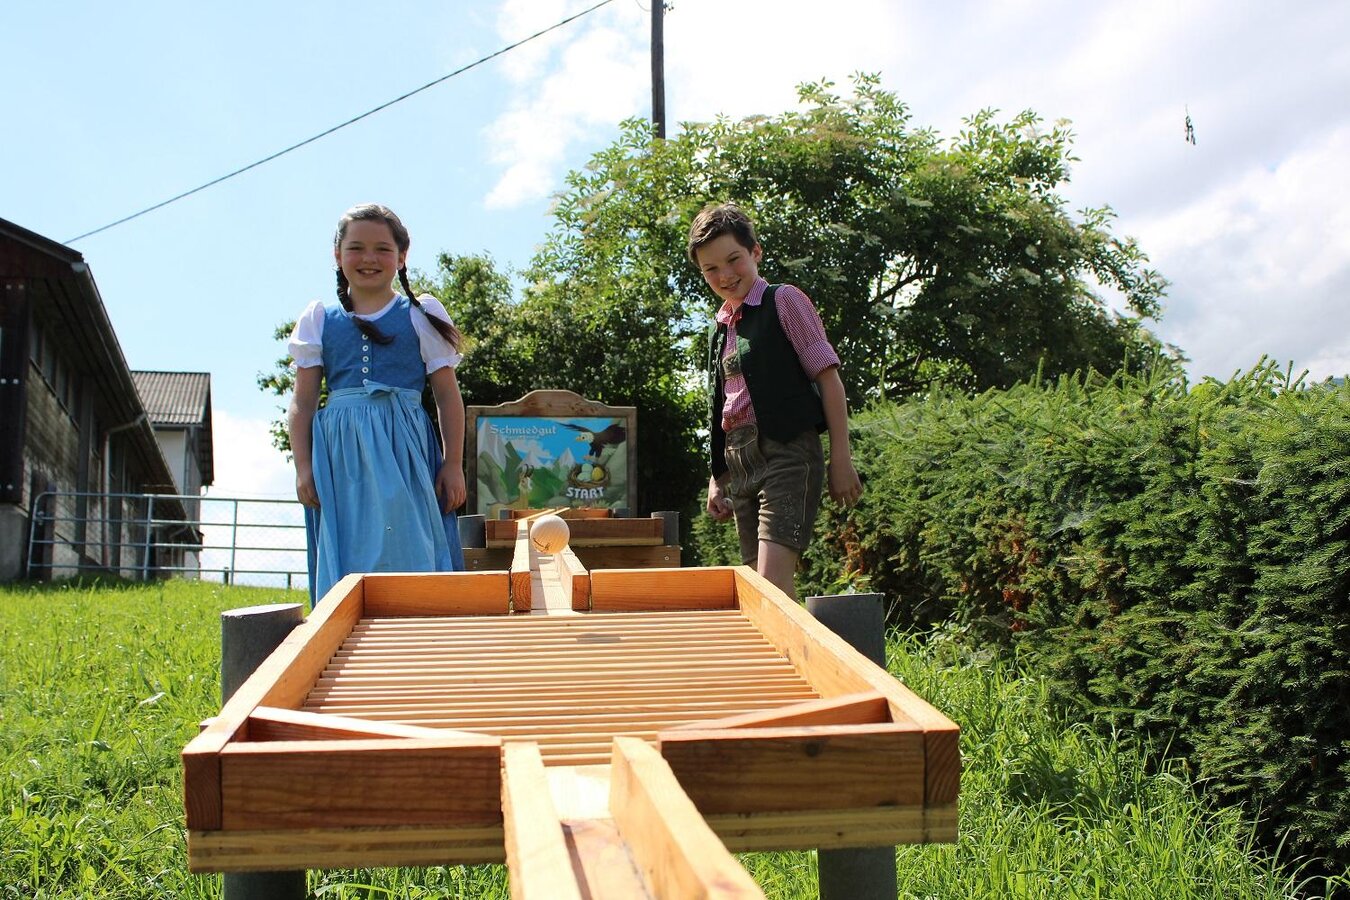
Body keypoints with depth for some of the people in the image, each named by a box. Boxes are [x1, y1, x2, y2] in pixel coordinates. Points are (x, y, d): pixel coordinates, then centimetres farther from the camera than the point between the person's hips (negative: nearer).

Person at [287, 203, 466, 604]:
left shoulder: (421, 315, 8)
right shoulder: (319, 319, 12)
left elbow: (448, 396, 7)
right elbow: (302, 402, 11)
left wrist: (454, 465, 1)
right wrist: (303, 467, 2)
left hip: (405, 451, -1)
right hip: (340, 455, 2)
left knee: (408, 554, -6)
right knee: (345, 562, 0)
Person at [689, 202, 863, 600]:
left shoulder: (783, 301, -1)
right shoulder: (718, 327, 18)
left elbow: (828, 377, -5)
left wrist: (841, 458, -10)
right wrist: (717, 477, 19)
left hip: (787, 452, -7)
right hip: (738, 462, 7)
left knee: (772, 582, -20)